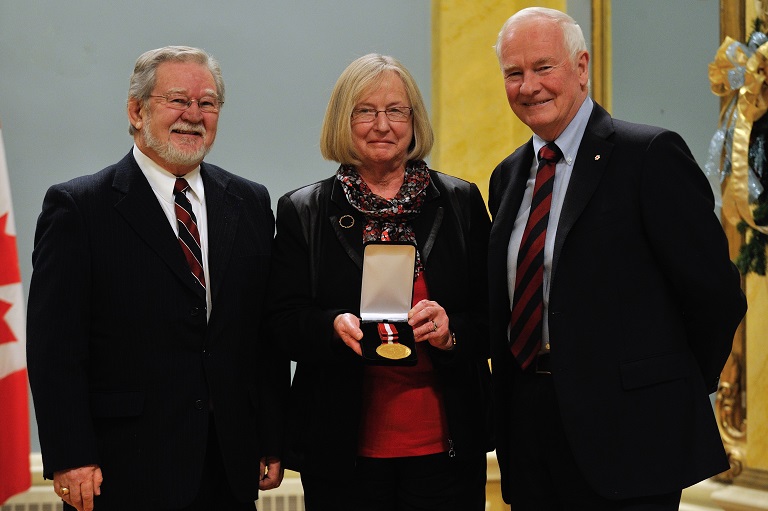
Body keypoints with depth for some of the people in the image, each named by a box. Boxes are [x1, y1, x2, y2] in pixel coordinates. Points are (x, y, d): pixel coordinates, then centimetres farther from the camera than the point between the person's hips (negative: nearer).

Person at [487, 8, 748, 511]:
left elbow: (714, 291, -9)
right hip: (529, 428, 6)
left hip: (625, 431, -6)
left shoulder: (651, 154, -9)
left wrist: (679, 392, 1)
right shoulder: (508, 175, 13)